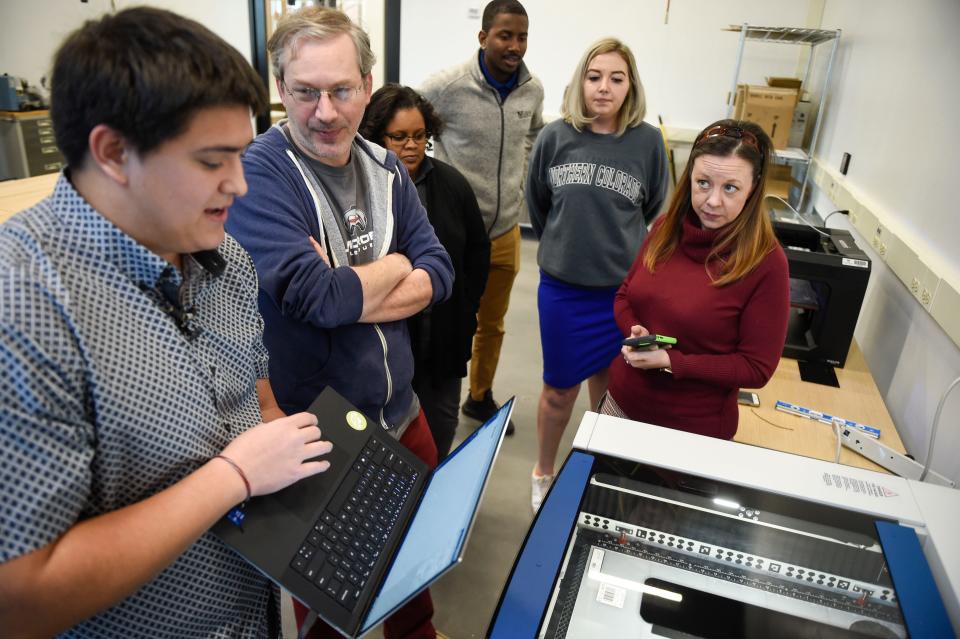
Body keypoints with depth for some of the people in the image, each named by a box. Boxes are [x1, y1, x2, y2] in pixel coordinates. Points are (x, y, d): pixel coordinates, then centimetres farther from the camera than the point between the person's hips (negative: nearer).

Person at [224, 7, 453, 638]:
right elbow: (315, 296, -29)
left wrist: (347, 294, -19)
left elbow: (440, 272, -4)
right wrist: (394, 267, -11)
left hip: (401, 414, 6)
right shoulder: (257, 174, -19)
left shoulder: (385, 167, 1)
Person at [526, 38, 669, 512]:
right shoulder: (555, 137, -5)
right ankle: (543, 472, 36)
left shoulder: (648, 142, -6)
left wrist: (623, 253, 12)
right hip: (561, 288, 0)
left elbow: (655, 214, 8)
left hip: (623, 290, 0)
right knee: (559, 390, 12)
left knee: (609, 389, 15)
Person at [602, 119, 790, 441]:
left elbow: (757, 368, -15)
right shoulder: (667, 227, -5)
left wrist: (670, 362, -23)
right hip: (622, 400, 5)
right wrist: (636, 333, -15)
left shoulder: (765, 263, -19)